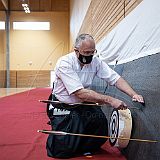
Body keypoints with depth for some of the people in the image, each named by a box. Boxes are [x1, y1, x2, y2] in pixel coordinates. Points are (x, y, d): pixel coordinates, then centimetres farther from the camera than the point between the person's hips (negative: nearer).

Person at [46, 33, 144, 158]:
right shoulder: (65, 63, -24)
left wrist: (133, 94, -25)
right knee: (64, 149, -15)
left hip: (84, 104, 5)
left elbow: (115, 78, -7)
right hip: (63, 106, -5)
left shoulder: (95, 61, -7)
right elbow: (80, 93, -32)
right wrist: (110, 100, -36)